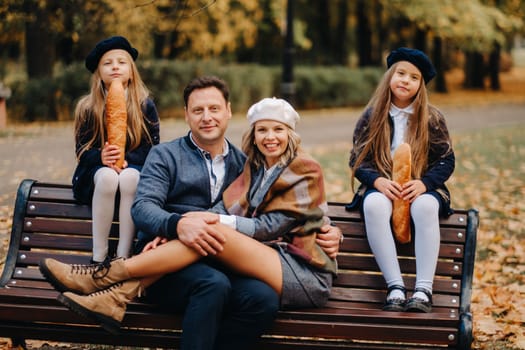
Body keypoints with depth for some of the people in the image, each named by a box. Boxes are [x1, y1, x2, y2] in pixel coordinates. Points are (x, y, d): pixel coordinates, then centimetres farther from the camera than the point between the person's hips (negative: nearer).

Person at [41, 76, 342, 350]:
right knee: (213, 283, -37)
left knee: (264, 298, -30)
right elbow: (143, 207, -4)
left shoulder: (243, 164, 23)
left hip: (221, 265, 3)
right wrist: (177, 224, -27)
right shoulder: (166, 156, 12)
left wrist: (323, 231, 5)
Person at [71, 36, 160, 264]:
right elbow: (82, 150, 0)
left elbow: (153, 147, -2)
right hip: (96, 172, 0)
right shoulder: (87, 107, 3)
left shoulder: (145, 106, 2)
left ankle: (123, 257, -38)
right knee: (107, 176, -37)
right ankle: (99, 258, -36)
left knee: (129, 177, -37)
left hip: (135, 169, 0)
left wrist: (127, 160, -22)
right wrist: (101, 157, -24)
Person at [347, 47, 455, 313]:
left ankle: (423, 290, -41)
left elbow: (446, 160, 2)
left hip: (420, 189, 0)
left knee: (425, 207, -38)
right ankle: (395, 287, -39)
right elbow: (357, 160, 4)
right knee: (373, 205, -37)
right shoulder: (371, 117, 6)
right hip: (382, 188, 1)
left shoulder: (432, 119, 4)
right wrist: (378, 181, -17)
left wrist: (423, 183, -18)